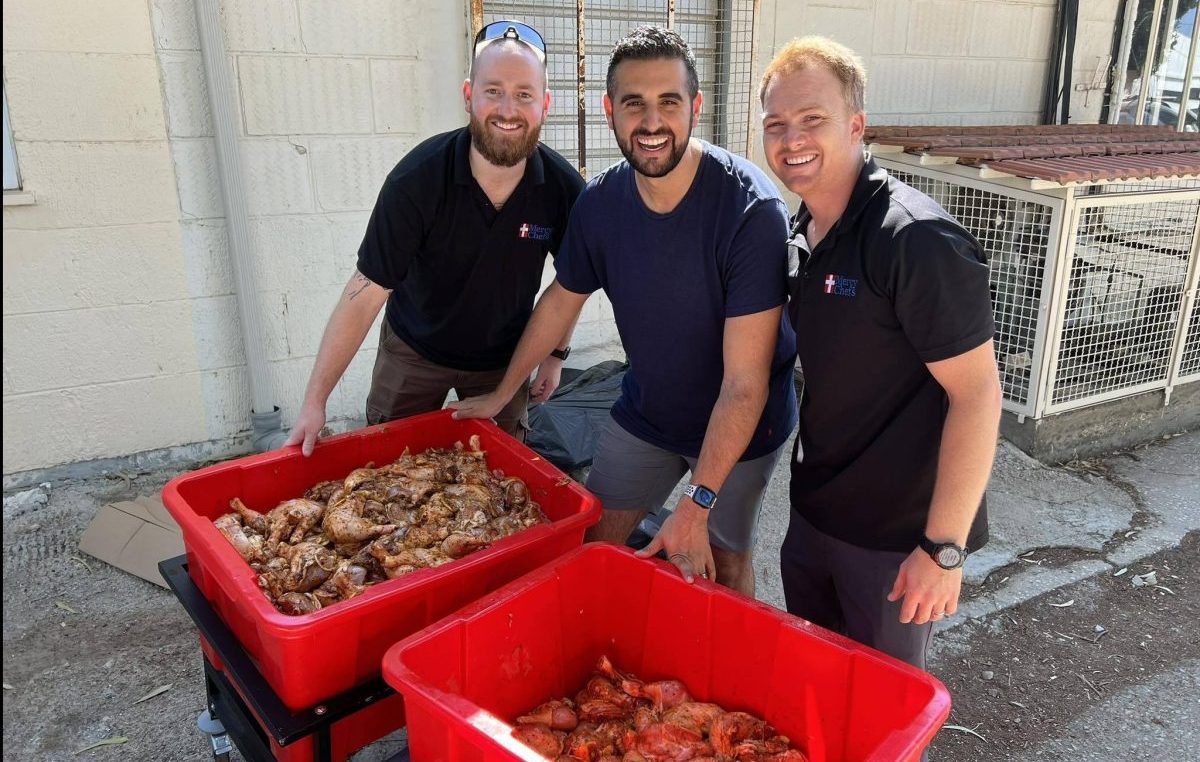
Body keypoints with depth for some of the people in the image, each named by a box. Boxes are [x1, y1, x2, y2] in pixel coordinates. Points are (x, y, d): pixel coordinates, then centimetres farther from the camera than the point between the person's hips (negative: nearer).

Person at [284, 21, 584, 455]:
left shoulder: (563, 187, -20)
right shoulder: (417, 179, -27)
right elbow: (365, 293, -24)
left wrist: (557, 353, 2)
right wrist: (315, 401, -23)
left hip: (503, 358, 2)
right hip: (414, 353, -1)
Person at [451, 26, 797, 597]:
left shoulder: (751, 208, -29)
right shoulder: (600, 201, -13)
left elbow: (745, 382, -29)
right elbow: (562, 299, 6)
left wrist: (696, 505, -31)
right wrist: (503, 393, 13)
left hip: (741, 423, -4)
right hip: (645, 410, 4)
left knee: (722, 561, 10)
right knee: (594, 537, 10)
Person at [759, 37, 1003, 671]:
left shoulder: (917, 241, -23)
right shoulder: (801, 229, 2)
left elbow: (977, 394, -22)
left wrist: (944, 548, -20)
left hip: (895, 534, -7)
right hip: (812, 510, 7)